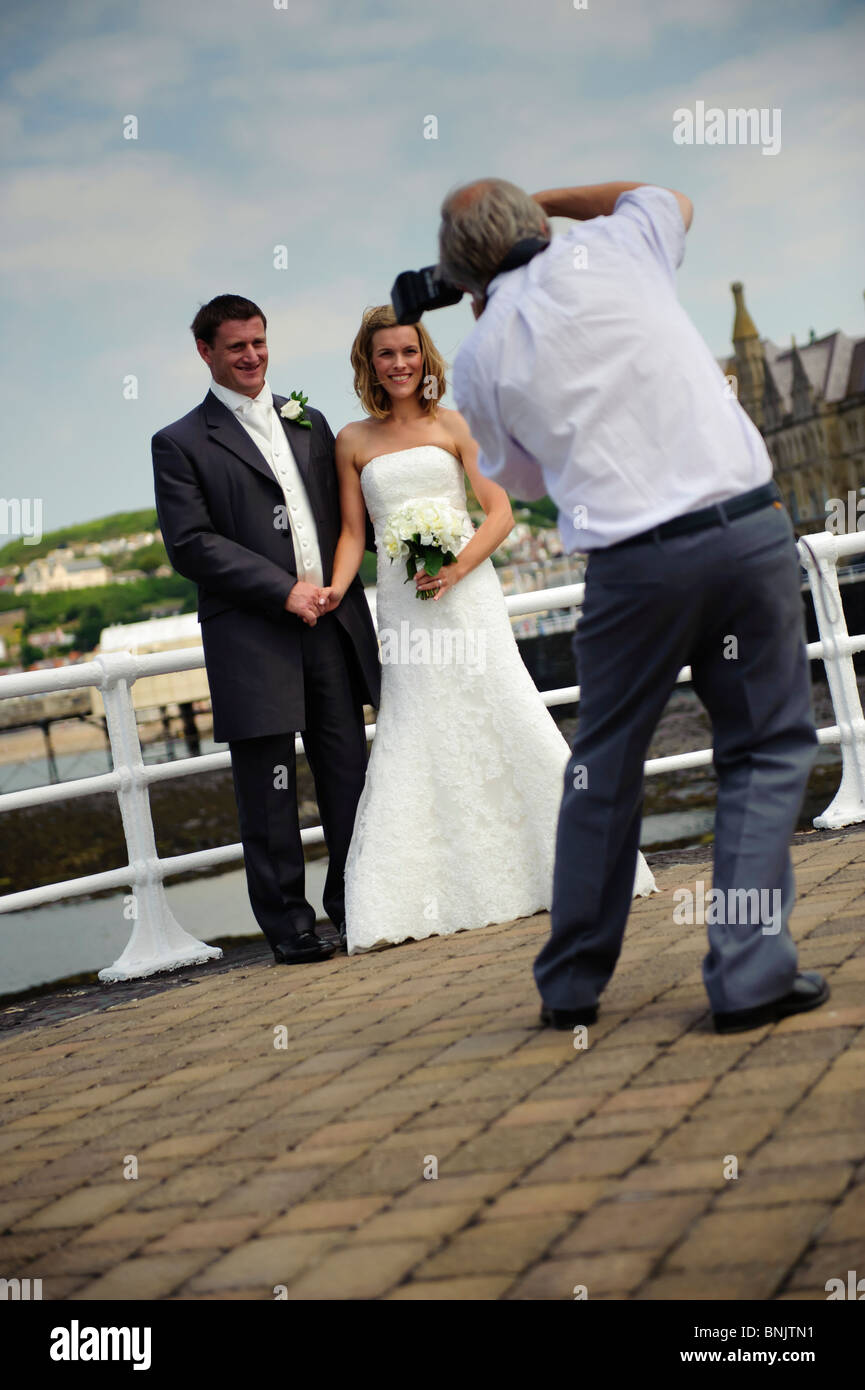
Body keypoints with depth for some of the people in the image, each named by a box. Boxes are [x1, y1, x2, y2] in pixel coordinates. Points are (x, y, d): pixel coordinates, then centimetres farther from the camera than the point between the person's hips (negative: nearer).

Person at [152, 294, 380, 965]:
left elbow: (344, 516, 19)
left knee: (349, 774, 7)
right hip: (252, 639, -4)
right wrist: (285, 590, -13)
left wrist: (344, 595, 5)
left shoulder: (309, 422, 17)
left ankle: (356, 902, 20)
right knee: (268, 791, 1)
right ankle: (289, 923, 11)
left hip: (332, 627, 4)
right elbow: (190, 544, -8)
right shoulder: (180, 443, 1)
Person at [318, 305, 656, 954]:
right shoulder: (353, 442, 10)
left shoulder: (452, 424, 5)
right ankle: (403, 905, -2)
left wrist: (455, 568, -14)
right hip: (401, 604, 1)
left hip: (466, 592, -1)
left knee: (505, 721, -4)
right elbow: (353, 531, 10)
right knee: (412, 742, -2)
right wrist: (336, 590, -8)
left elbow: (500, 511, 0)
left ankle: (566, 864, 8)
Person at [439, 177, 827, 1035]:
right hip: (749, 524, 0)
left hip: (635, 561, 0)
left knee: (606, 768, 15)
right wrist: (544, 198, 35)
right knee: (767, 748, 10)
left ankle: (572, 985, 26)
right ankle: (751, 972, 1)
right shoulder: (610, 251, 7)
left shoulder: (481, 358, 7)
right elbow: (667, 197, 31)